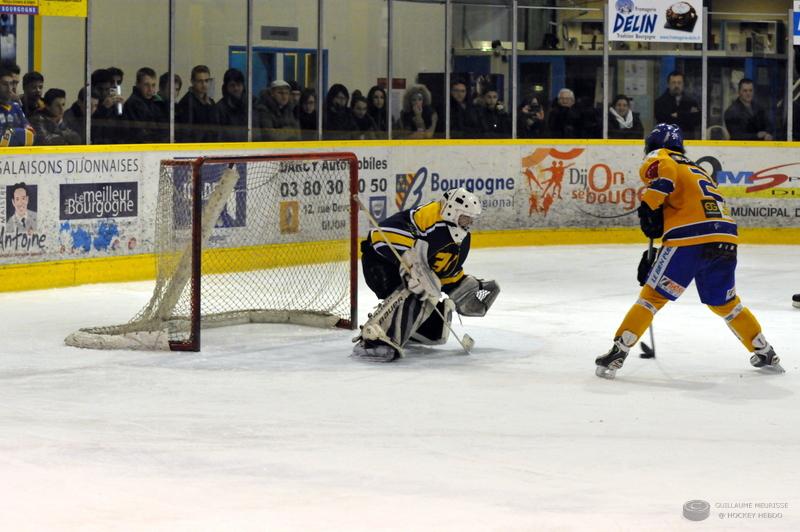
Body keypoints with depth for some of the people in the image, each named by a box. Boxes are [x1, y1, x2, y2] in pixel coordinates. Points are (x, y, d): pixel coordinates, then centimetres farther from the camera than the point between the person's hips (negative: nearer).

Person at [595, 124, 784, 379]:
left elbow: (663, 170, -15)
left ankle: (618, 352, -3)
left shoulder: (659, 157, 12)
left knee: (653, 295, 2)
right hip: (726, 239, 7)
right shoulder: (697, 170, 35)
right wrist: (654, 260, 35)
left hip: (691, 238, -7)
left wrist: (648, 206, -9)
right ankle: (765, 353, 29)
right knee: (724, 302, 25)